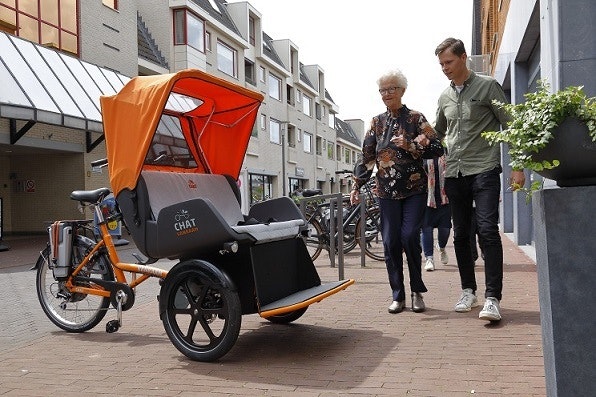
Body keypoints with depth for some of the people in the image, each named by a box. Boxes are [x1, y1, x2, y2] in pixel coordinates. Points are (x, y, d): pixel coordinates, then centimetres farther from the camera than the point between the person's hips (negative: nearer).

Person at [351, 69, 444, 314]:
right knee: (390, 242, 0)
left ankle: (417, 292, 6)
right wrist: (357, 185, 4)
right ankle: (398, 296, 11)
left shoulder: (416, 119, 3)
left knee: (409, 236, -12)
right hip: (387, 192, 3)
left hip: (414, 190, -3)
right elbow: (366, 156, 10)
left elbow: (437, 148, -2)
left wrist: (410, 146, -14)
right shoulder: (377, 123, 11)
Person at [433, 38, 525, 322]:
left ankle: (492, 299, -14)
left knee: (487, 231, -14)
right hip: (454, 173, 5)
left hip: (484, 170, -5)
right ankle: (468, 292, 19)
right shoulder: (445, 97, 15)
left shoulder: (487, 86, 0)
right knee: (461, 235, 8)